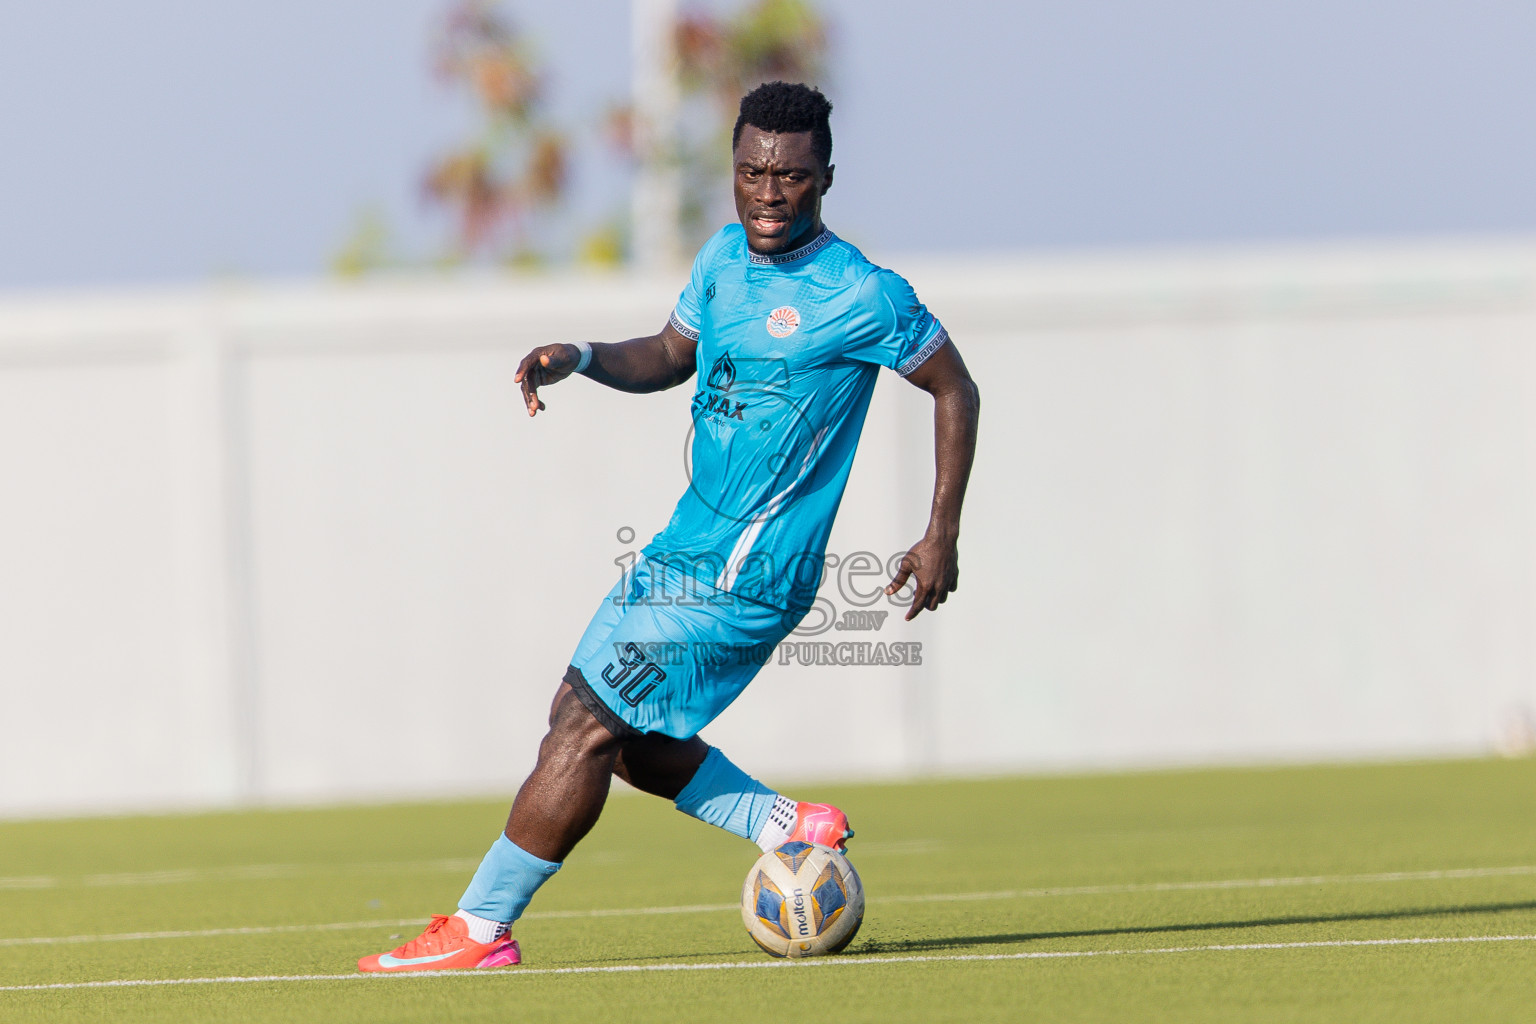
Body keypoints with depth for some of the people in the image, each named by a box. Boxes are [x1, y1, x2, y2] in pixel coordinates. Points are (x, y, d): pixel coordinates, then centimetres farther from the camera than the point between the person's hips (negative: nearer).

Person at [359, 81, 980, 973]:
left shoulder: (863, 296, -13)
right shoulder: (724, 257, 9)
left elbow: (956, 390, -3)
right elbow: (669, 358, 23)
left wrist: (942, 537, -6)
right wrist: (580, 358, 2)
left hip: (742, 577, -9)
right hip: (689, 549, 9)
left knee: (587, 724, -11)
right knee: (618, 733, 11)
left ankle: (481, 930, -5)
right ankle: (790, 830, 18)